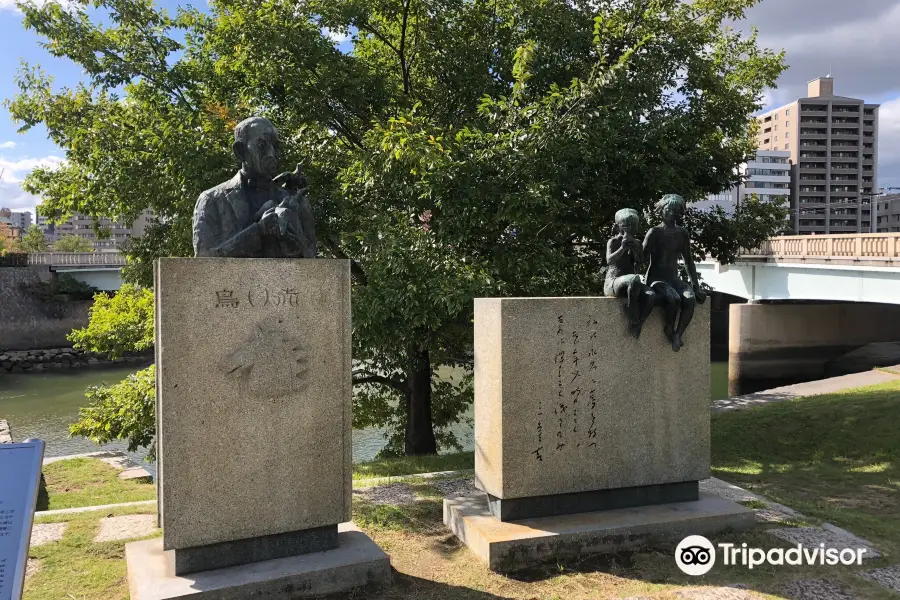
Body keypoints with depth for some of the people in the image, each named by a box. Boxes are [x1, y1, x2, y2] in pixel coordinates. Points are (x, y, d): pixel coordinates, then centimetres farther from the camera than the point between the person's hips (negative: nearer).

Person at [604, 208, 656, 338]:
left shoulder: (637, 244, 17)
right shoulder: (613, 241, 4)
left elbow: (639, 267, 8)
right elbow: (609, 260, -14)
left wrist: (635, 251, -8)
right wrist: (623, 247, -26)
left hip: (629, 284, 5)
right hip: (613, 282, -4)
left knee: (651, 295, -31)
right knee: (634, 279, -41)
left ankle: (636, 326, -20)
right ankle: (634, 321, -29)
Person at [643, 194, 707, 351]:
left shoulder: (682, 233, 13)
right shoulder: (655, 232, -2)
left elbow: (688, 261, 19)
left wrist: (696, 286, 12)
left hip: (674, 279, 5)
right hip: (657, 280, -5)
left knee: (690, 298, -28)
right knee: (674, 298, -34)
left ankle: (677, 334, -24)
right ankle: (670, 330, -9)